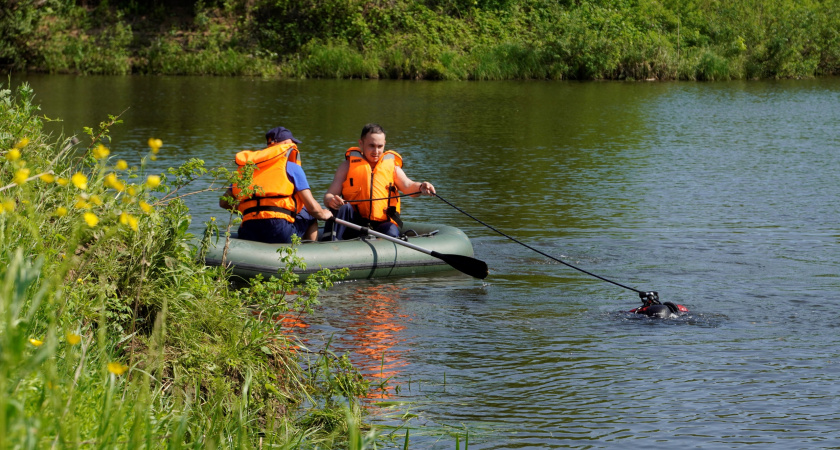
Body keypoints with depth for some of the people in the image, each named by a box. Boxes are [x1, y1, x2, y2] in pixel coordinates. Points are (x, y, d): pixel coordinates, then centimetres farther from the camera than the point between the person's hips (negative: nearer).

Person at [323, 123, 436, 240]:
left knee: (392, 233, -34)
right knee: (342, 207, -29)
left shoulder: (391, 165, 13)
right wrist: (330, 200, -23)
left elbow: (407, 186, -3)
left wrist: (421, 187, -28)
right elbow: (328, 196, 3)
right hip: (354, 224, 1)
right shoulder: (348, 165, 10)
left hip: (382, 224, -1)